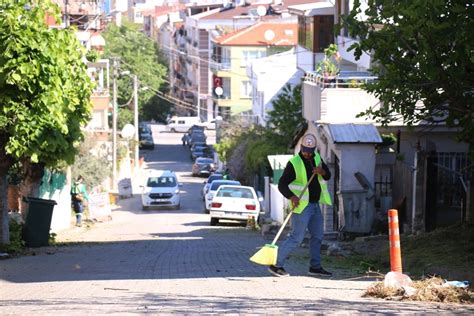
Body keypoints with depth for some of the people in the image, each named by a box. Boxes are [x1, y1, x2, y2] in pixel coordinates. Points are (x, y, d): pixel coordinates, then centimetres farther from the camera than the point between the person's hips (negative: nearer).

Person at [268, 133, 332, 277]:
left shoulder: (317, 158, 7)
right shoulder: (294, 163, -16)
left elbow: (328, 176, 12)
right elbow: (282, 184, -18)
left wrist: (322, 171, -11)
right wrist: (291, 196, -35)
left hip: (315, 205, 8)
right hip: (301, 206, -8)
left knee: (317, 236, 14)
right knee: (296, 238, -11)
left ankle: (315, 267, 24)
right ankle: (276, 264, -6)